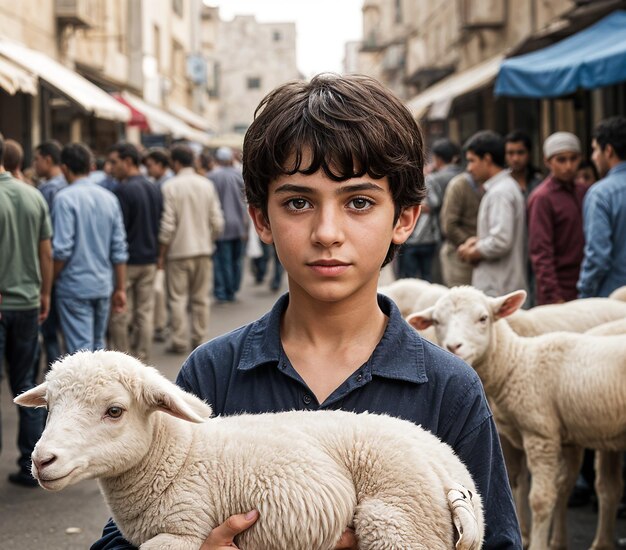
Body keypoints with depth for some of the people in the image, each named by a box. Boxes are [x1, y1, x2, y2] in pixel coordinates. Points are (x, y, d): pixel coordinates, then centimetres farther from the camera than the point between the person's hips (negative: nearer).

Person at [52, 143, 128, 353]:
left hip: (74, 287, -6)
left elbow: (62, 249, -16)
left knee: (81, 349, -5)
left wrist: (51, 281, -1)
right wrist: (120, 288, 13)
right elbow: (119, 250, 6)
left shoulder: (65, 198, -12)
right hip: (103, 286, 6)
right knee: (98, 346, 18)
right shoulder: (109, 198, 6)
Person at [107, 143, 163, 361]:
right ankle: (141, 357, 12)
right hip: (149, 260, 7)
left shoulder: (123, 190, -15)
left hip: (126, 261, -7)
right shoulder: (155, 189, 9)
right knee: (145, 313, 9)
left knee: (120, 315, 1)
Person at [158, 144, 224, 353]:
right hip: (203, 250, 4)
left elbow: (167, 225, -12)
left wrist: (161, 254, -3)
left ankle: (179, 342, 3)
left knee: (178, 299, 3)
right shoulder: (206, 185, 2)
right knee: (201, 298, 11)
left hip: (178, 251, -4)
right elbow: (217, 222, 1)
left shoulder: (170, 187, -9)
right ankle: (199, 339, 14)